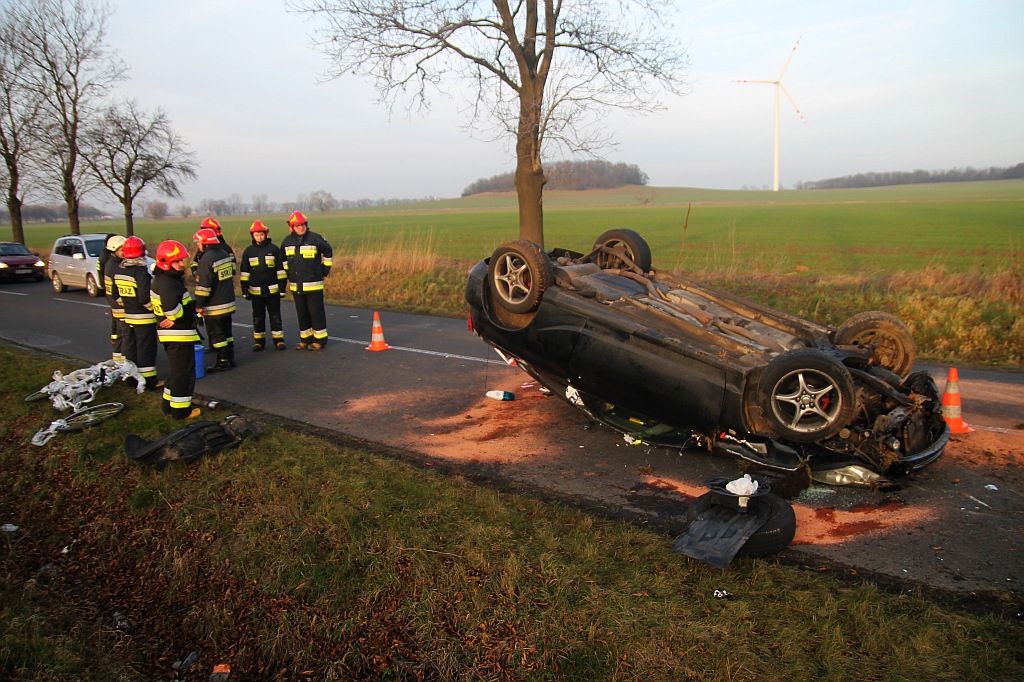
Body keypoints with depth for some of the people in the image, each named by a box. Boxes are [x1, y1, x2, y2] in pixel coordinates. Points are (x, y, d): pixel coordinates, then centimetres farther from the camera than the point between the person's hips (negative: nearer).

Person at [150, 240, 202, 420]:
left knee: (177, 370, 23)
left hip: (169, 334, 10)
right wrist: (177, 317, -23)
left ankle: (169, 404, 33)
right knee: (184, 372, 2)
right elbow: (171, 304, -41)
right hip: (179, 334, -10)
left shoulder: (161, 280, 12)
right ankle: (180, 410, 11)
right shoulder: (167, 283, -22)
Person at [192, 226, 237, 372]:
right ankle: (230, 358, 24)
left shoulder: (206, 259, -19)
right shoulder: (225, 254, 6)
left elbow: (202, 287, -20)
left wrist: (199, 307, -15)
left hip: (214, 307, -8)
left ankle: (223, 362, 5)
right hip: (228, 303, 8)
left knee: (216, 334, 1)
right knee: (226, 331, 17)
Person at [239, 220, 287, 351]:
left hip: (272, 289, -2)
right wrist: (244, 289, 4)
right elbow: (244, 271, 8)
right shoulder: (248, 251, 4)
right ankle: (259, 340, 18)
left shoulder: (274, 249, -2)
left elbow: (280, 269, 1)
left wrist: (282, 286, -2)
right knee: (258, 317, 10)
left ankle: (278, 339, 11)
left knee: (275, 315, 4)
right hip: (256, 290, 2)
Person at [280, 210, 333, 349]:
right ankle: (305, 339, 21)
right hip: (296, 285, 5)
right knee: (302, 313, 11)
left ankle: (320, 339, 7)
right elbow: (283, 259, 23)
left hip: (313, 284, -5)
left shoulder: (315, 238, -7)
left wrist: (325, 270, 5)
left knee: (316, 312, -1)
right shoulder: (287, 241, 7)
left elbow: (328, 252, 4)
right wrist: (288, 274, 19)